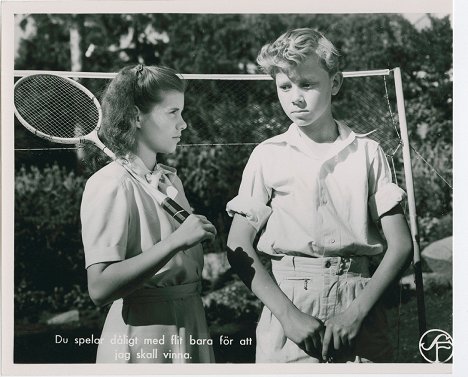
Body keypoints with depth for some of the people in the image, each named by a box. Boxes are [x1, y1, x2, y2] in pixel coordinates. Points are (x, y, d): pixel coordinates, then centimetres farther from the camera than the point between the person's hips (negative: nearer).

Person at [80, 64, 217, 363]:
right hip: (142, 338, -7)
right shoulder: (110, 184, -16)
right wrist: (176, 241, -29)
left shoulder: (171, 178, 7)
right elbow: (100, 288, -26)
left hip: (192, 326, 8)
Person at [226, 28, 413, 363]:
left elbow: (400, 245, 0)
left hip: (359, 301, 0)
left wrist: (356, 311, -12)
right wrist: (288, 314, -13)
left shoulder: (368, 153, 2)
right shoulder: (268, 156, 2)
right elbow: (239, 247, -2)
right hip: (288, 299, 0)